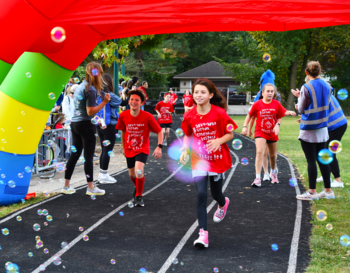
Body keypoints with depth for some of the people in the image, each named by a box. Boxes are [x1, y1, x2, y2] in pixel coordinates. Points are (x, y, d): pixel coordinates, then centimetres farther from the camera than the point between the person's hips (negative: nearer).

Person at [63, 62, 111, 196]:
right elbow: (90, 112, -19)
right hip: (86, 125, -9)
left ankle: (66, 186, 17)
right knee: (88, 157, -1)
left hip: (75, 123, 9)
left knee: (75, 154, 13)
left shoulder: (80, 86, 12)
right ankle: (91, 187, 6)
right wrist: (104, 102, -19)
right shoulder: (91, 89, -15)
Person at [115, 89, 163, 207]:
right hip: (129, 149, 4)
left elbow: (159, 131, -11)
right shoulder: (123, 115, -9)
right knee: (132, 175, 14)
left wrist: (159, 147, -22)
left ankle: (139, 196, -4)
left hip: (142, 149, -4)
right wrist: (123, 147, 15)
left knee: (139, 170, -26)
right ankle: (138, 187, 50)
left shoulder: (147, 116, -18)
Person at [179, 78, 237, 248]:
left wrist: (218, 141, -24)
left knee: (215, 194, 14)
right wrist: (185, 150, -6)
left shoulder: (219, 113, -13)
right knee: (201, 194, -10)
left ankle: (223, 204, 54)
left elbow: (230, 134, -5)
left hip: (218, 160, -1)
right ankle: (203, 233, -7)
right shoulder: (189, 116, -4)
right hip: (199, 160, 1)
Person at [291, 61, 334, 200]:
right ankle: (328, 190, 18)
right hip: (322, 128, 6)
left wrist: (299, 97, 11)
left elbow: (301, 110, -8)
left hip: (309, 129, -6)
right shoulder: (327, 86, 5)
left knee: (311, 161, 0)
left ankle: (312, 192, 7)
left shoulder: (306, 87, -14)